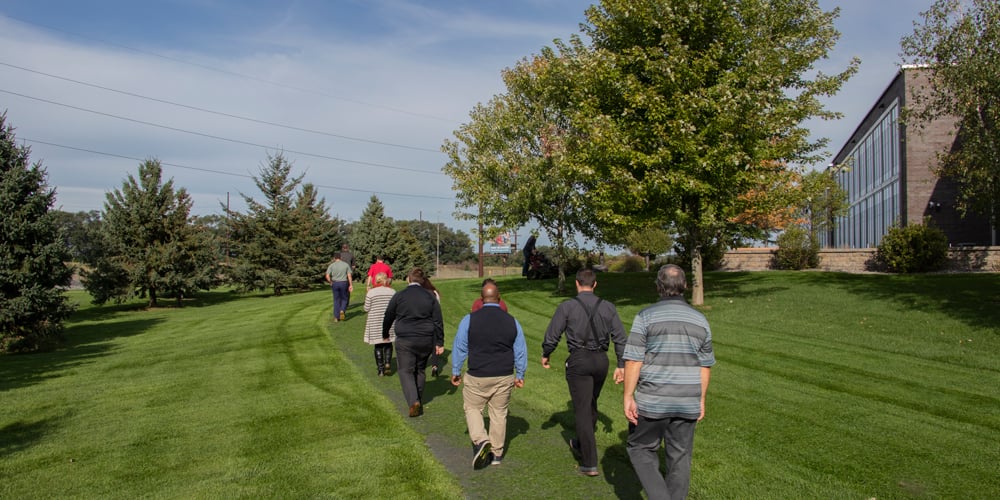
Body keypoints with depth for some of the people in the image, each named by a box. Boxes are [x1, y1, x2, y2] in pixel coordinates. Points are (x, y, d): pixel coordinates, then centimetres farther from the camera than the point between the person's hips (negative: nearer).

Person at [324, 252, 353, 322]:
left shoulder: (331, 265, -3)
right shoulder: (345, 264, 1)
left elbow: (327, 276, -13)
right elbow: (349, 275, -5)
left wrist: (330, 283, 2)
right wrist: (351, 285, -3)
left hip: (335, 283, 0)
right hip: (344, 283, 0)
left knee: (336, 300, 10)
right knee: (344, 299, 15)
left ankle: (336, 317, 9)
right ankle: (342, 311, -11)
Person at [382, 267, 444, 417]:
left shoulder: (399, 296, -2)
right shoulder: (430, 297, 4)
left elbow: (388, 317, 7)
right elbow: (438, 322, 3)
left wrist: (385, 335, 23)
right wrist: (439, 343, 8)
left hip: (405, 340, -3)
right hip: (426, 341, 3)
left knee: (405, 371, 4)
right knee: (420, 370, 19)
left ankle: (413, 401, -15)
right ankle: (418, 400, 30)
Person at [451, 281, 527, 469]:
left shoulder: (470, 319, -8)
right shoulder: (512, 321, 0)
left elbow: (459, 347, -1)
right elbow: (521, 351, 7)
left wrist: (455, 371, 12)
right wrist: (519, 375, 19)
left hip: (477, 377, -2)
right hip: (505, 377, 3)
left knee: (472, 409, 14)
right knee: (499, 413, 13)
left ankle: (480, 440, -7)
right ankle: (496, 454, 22)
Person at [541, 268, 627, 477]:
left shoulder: (567, 307, -7)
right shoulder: (608, 307, 2)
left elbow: (552, 336, -4)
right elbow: (620, 338, 1)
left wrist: (545, 355, 14)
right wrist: (621, 365, 8)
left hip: (578, 360, -4)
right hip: (601, 360, 4)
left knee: (582, 409, 1)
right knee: (591, 404, 23)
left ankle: (590, 463, -1)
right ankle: (580, 445, 42)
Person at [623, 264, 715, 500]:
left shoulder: (646, 316, -10)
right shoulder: (700, 319, 4)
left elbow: (633, 360, -13)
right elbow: (705, 365, 9)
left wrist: (628, 397, -8)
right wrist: (701, 399, 17)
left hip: (653, 401, -3)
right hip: (688, 402, 4)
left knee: (641, 449, 14)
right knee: (680, 458, 13)